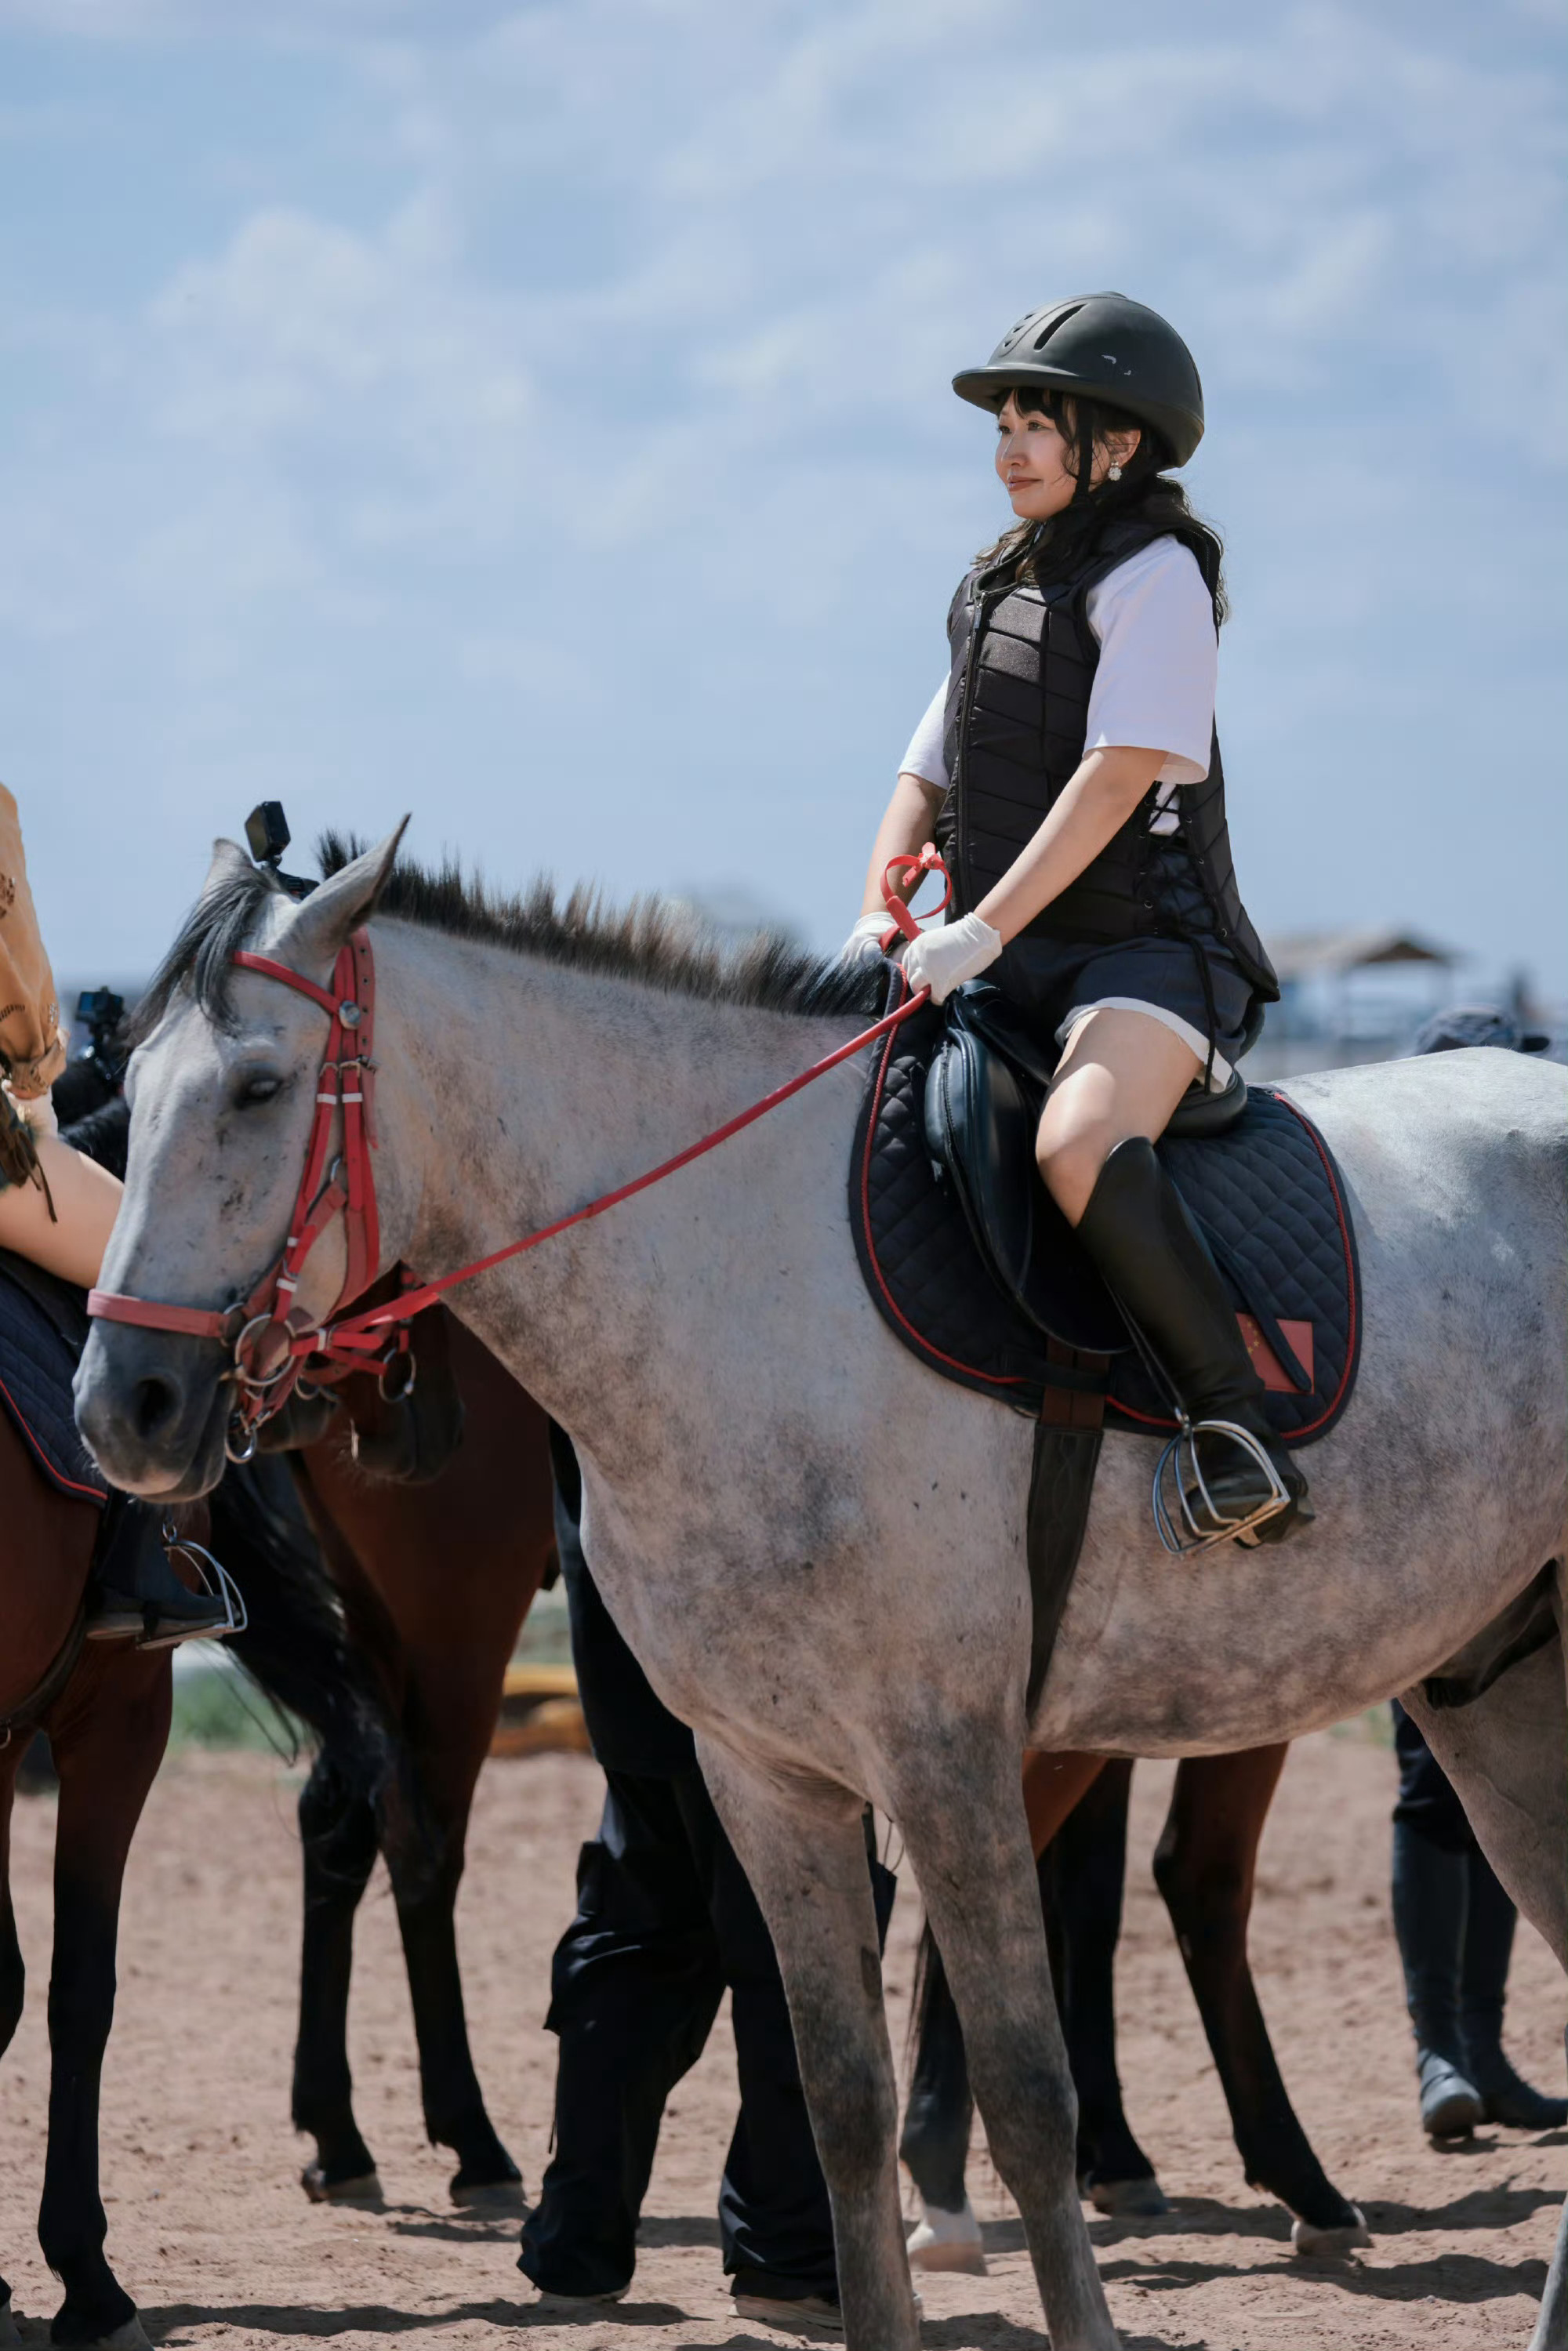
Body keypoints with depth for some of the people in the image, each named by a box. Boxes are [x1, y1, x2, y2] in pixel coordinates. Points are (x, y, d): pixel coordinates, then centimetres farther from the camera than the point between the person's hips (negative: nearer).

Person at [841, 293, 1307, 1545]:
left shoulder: (1154, 575, -6)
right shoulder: (995, 593, 19)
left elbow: (1118, 773, -17)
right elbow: (927, 775, 19)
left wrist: (985, 927, -25)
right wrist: (881, 917, -1)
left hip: (1150, 949, -9)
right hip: (1011, 965, 9)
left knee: (1081, 1149, -37)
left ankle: (1239, 1427, -30)